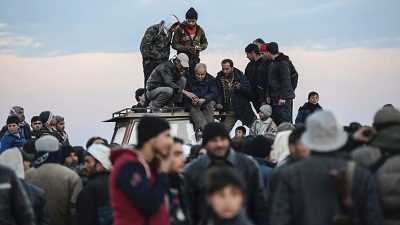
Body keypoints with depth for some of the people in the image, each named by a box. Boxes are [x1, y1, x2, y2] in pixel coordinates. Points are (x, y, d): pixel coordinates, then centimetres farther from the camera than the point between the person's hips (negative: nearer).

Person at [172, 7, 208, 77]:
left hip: (195, 59, 3)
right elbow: (174, 44, -4)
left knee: (194, 78, 1)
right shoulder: (180, 29, -4)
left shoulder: (199, 30, 8)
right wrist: (187, 48, -16)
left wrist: (201, 47, -3)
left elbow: (205, 42, 21)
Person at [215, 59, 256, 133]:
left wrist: (241, 87, -24)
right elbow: (217, 93, 8)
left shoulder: (240, 76, -2)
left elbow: (250, 92, -5)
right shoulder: (219, 78, 1)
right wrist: (218, 103, -11)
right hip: (229, 112, 1)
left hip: (243, 109, -1)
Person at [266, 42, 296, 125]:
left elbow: (286, 81, -18)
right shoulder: (272, 64, 16)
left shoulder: (283, 63, -14)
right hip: (275, 98, 10)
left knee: (285, 120, -11)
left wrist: (283, 97, -21)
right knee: (276, 120, 10)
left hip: (283, 98, -10)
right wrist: (268, 95, 15)